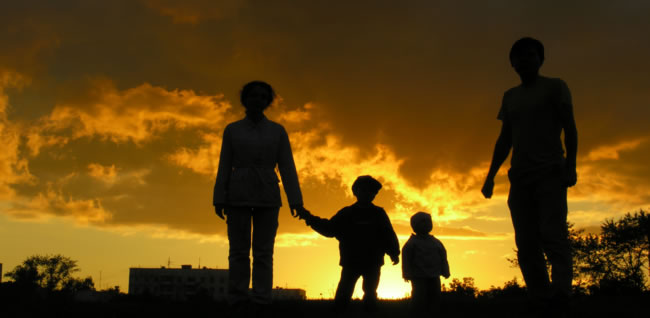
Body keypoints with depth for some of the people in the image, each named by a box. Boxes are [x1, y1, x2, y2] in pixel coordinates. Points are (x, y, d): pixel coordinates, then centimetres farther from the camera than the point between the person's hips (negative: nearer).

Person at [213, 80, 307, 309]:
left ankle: (261, 306, -2)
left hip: (267, 197, 0)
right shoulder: (232, 130, 6)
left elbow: (287, 167, 2)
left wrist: (295, 200, -7)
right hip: (239, 196, 0)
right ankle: (238, 306, 1)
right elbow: (224, 167, 4)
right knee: (238, 252, -3)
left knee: (263, 253, -3)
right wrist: (219, 199, -4)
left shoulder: (278, 131, 6)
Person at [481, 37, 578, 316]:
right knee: (526, 245, -4)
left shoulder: (554, 87, 8)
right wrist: (491, 175, 14)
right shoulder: (510, 97, 22)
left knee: (552, 235, -19)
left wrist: (571, 165, -14)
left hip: (550, 173, -5)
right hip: (520, 178, 5)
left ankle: (561, 296, -28)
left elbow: (569, 128, 0)